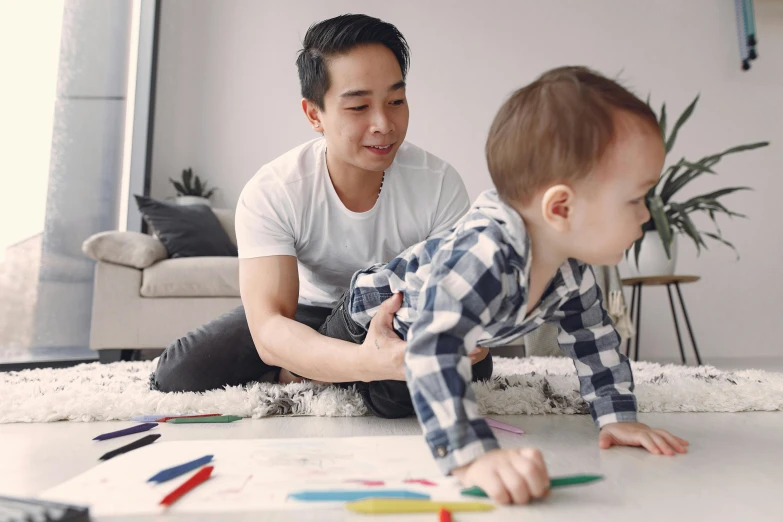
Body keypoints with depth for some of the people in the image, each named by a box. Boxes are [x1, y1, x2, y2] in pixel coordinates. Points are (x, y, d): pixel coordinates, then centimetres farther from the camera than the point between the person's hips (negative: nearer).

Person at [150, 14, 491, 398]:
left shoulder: (440, 184, -22)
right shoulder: (269, 193, -26)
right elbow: (268, 330, -36)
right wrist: (366, 361, -57)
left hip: (407, 315, 2)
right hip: (307, 312, -1)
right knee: (178, 374, -19)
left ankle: (299, 372, -7)